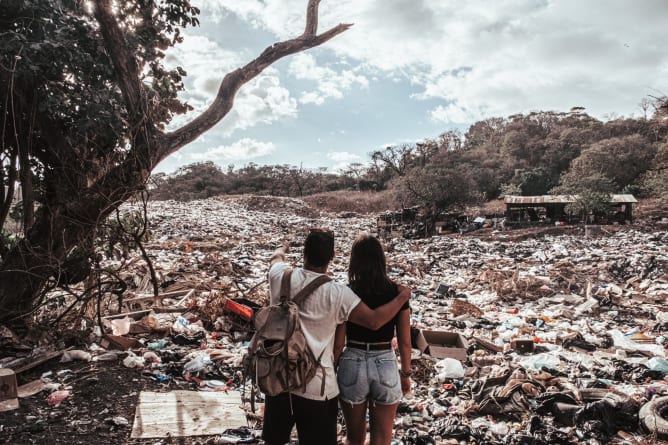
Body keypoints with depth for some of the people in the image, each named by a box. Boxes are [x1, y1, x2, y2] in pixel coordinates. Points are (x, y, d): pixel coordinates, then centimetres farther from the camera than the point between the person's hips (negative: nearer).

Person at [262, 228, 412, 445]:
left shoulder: (282, 277, -7)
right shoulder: (337, 293, -18)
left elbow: (275, 258, 16)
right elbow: (374, 321, -20)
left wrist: (283, 249, 40)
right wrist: (402, 297, -4)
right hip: (316, 387, -4)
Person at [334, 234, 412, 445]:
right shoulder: (397, 293, -6)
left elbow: (338, 343, -8)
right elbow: (405, 342, -2)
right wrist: (406, 374, 13)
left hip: (352, 366, 0)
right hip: (386, 366, 1)